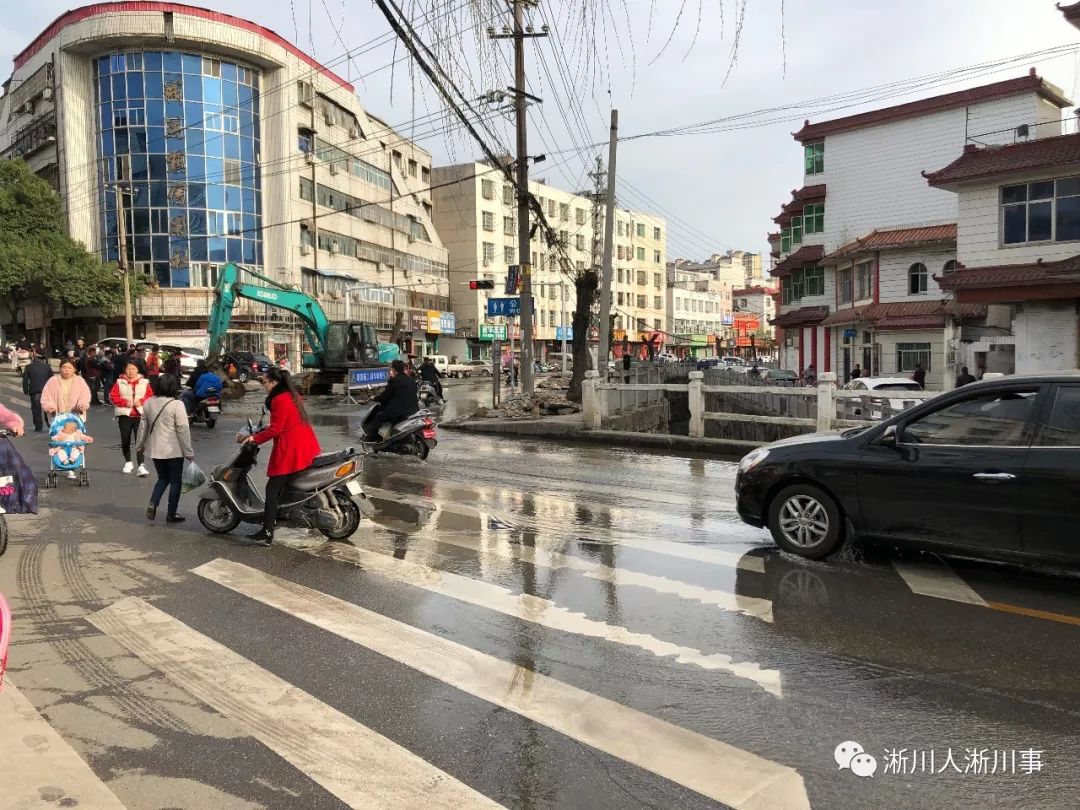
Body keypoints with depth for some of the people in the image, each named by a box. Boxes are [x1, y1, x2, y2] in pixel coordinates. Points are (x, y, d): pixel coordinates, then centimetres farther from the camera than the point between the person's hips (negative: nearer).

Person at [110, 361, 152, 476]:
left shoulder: (144, 382, 5)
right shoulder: (119, 382, 5)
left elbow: (150, 396, 3)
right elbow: (113, 396, 1)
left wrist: (142, 402, -14)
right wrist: (125, 402, -13)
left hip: (140, 415, -2)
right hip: (124, 415, 2)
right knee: (125, 440, 12)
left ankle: (141, 466, -14)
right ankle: (128, 462, 32)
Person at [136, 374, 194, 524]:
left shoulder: (149, 403, 3)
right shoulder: (177, 405, -15)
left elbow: (143, 425, 11)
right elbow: (183, 430, -15)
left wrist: (139, 445, 24)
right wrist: (189, 452, -9)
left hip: (155, 450, 6)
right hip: (174, 450, -5)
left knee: (163, 478, 21)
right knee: (175, 481, 7)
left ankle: (152, 504, 2)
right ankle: (171, 514, 12)